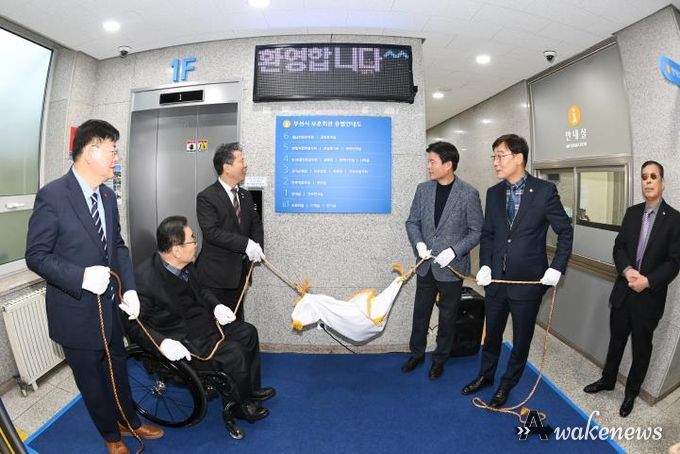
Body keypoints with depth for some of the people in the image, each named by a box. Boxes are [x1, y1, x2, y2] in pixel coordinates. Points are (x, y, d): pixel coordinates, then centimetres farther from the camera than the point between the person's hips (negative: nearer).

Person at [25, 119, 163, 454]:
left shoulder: (108, 195, 0)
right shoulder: (52, 195, -19)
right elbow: (36, 255, -16)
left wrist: (129, 289, -5)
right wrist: (82, 277, -29)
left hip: (109, 306, 6)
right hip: (76, 311, -6)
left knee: (118, 369, 24)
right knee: (91, 378, 17)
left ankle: (129, 422, 47)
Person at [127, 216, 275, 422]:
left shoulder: (185, 265, -4)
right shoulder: (144, 278, -27)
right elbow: (133, 324, -21)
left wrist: (216, 306, -2)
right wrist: (162, 342, -32)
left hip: (201, 322, 9)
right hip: (181, 339, -9)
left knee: (248, 332, 11)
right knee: (234, 353, -20)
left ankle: (251, 389, 28)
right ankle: (237, 405, 7)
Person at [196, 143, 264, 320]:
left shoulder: (245, 195, 12)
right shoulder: (206, 197, -11)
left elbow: (255, 224, 15)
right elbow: (211, 232, -21)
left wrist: (257, 246, -5)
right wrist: (245, 244, -26)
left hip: (240, 272, 7)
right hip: (216, 274, -6)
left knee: (236, 320, 14)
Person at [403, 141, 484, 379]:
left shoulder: (469, 194, -12)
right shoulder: (423, 189, 0)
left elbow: (477, 231, -8)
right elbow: (412, 222, 6)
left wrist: (454, 251, -19)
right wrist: (419, 243, -11)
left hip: (451, 267, -3)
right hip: (426, 265, 4)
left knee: (447, 316, 13)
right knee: (420, 312, 15)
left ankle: (440, 359, 32)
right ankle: (417, 353, 35)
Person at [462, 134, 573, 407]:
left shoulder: (545, 191, -9)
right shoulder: (493, 193, 3)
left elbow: (565, 231, -3)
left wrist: (556, 268, -10)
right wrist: (485, 265, -4)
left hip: (529, 281, -3)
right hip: (496, 279, 4)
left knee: (521, 338, 13)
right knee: (492, 333, 19)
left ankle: (507, 384, 33)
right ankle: (486, 375, 40)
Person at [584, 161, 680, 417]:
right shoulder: (632, 213, 4)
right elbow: (619, 247, 2)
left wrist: (648, 281, -22)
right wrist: (627, 270, -15)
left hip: (650, 296, -3)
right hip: (623, 292, 3)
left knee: (641, 348, 14)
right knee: (616, 340, 19)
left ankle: (631, 392, 33)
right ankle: (607, 379, 38)